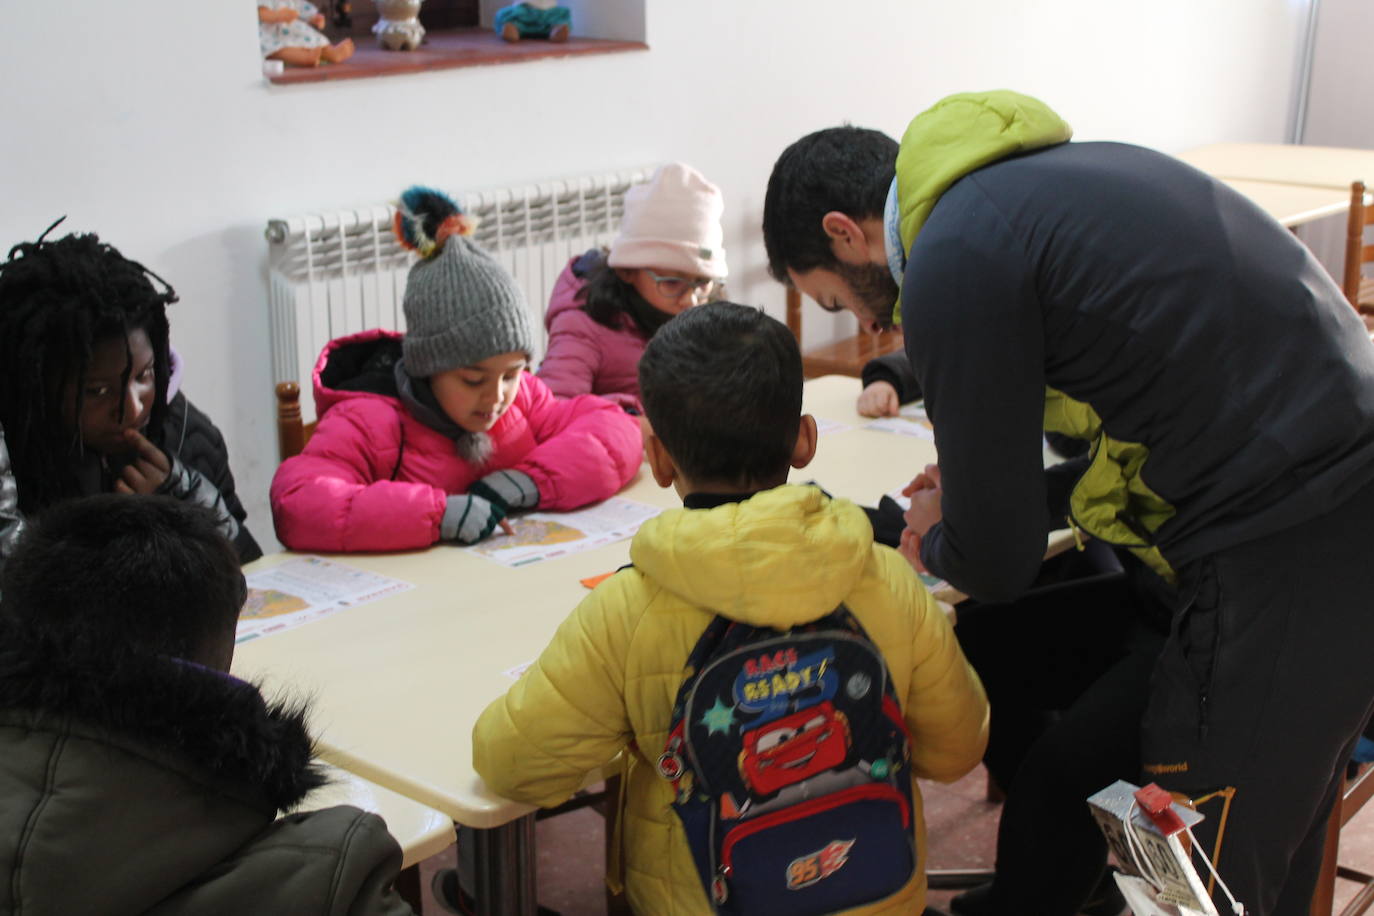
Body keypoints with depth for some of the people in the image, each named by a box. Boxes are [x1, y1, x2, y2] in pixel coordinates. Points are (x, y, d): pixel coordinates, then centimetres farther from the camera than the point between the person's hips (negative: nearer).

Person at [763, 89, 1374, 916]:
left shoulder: (955, 262, -13)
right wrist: (1019, 494, 22)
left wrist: (936, 544, 15)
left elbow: (995, 565, -8)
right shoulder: (1054, 173, 15)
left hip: (1283, 565, -10)